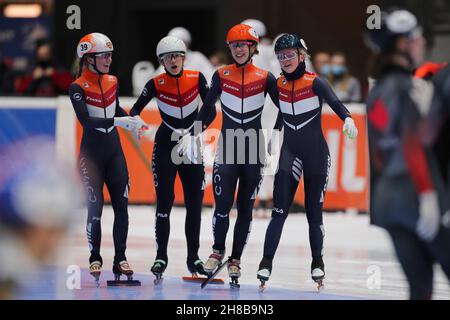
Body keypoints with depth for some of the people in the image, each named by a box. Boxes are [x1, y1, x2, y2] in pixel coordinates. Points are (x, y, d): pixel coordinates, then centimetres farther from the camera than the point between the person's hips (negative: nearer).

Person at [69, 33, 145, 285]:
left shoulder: (112, 82, 6)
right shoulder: (78, 88, -12)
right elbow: (86, 120, -24)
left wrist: (131, 120, 8)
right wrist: (117, 121, -30)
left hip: (114, 151, 5)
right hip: (92, 153, -5)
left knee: (122, 205, 0)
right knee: (95, 207, -2)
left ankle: (120, 259, 7)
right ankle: (95, 259, 8)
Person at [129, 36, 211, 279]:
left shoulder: (197, 78, -4)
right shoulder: (156, 84, -8)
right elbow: (136, 109, -7)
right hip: (165, 147, -2)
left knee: (194, 204, 4)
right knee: (164, 203, -4)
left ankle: (193, 258, 13)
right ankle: (161, 257, 3)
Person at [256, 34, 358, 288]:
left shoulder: (314, 83, -11)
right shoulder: (277, 85, 1)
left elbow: (335, 102, -28)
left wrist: (348, 119, -46)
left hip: (316, 153, -2)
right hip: (290, 152, 2)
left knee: (314, 210, 5)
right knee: (280, 210, -9)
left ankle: (318, 262, 22)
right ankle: (267, 262, -8)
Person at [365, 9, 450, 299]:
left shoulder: (378, 91, 15)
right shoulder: (404, 87, -11)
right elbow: (412, 145, -19)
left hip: (385, 197, 8)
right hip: (412, 195, -8)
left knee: (420, 284, 5)